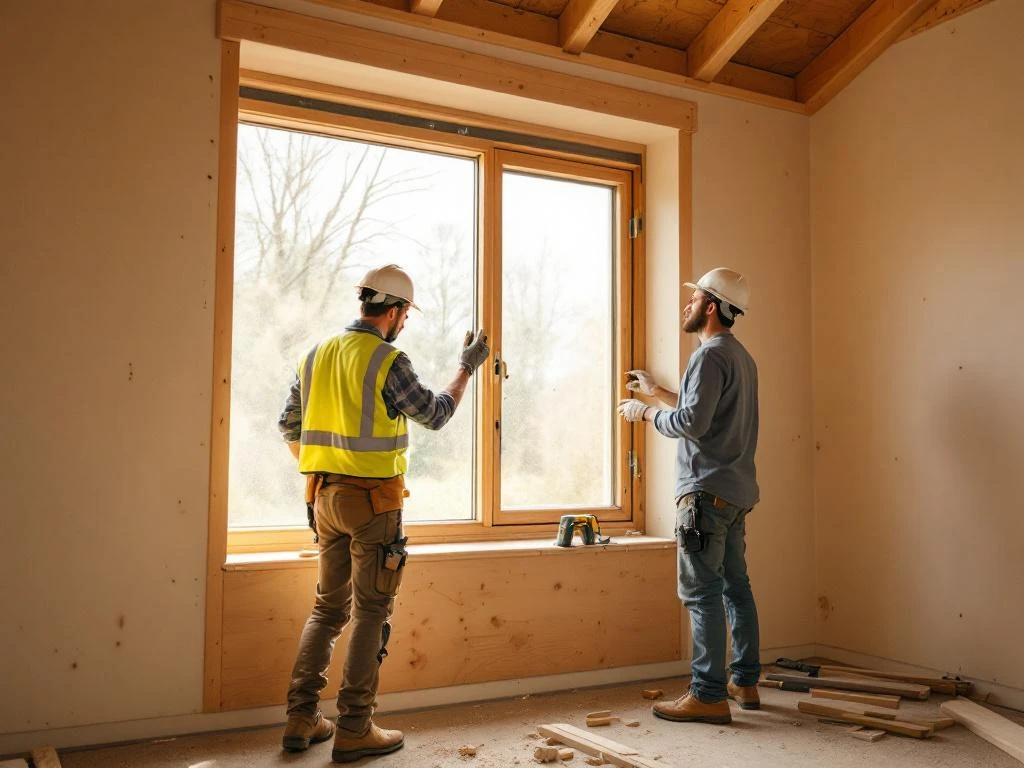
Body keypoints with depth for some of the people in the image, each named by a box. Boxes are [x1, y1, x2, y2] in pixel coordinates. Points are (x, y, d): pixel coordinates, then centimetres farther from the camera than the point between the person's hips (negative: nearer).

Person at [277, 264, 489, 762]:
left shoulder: (317, 355, 8)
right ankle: (354, 730, 7)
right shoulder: (387, 361, -13)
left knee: (328, 607, 16)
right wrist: (467, 368, 10)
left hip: (326, 497, 7)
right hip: (373, 500, -7)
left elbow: (289, 425, 14)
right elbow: (435, 415, -3)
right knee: (370, 613, 2)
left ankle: (301, 719, 18)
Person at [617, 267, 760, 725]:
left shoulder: (711, 355, -13)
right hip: (737, 491, 10)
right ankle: (745, 682, 23)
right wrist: (657, 392, 29)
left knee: (702, 593, -7)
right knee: (735, 586, 15)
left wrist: (645, 413, -7)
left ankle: (708, 696, -4)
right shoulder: (740, 356, 18)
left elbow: (692, 422, -22)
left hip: (708, 491, -10)